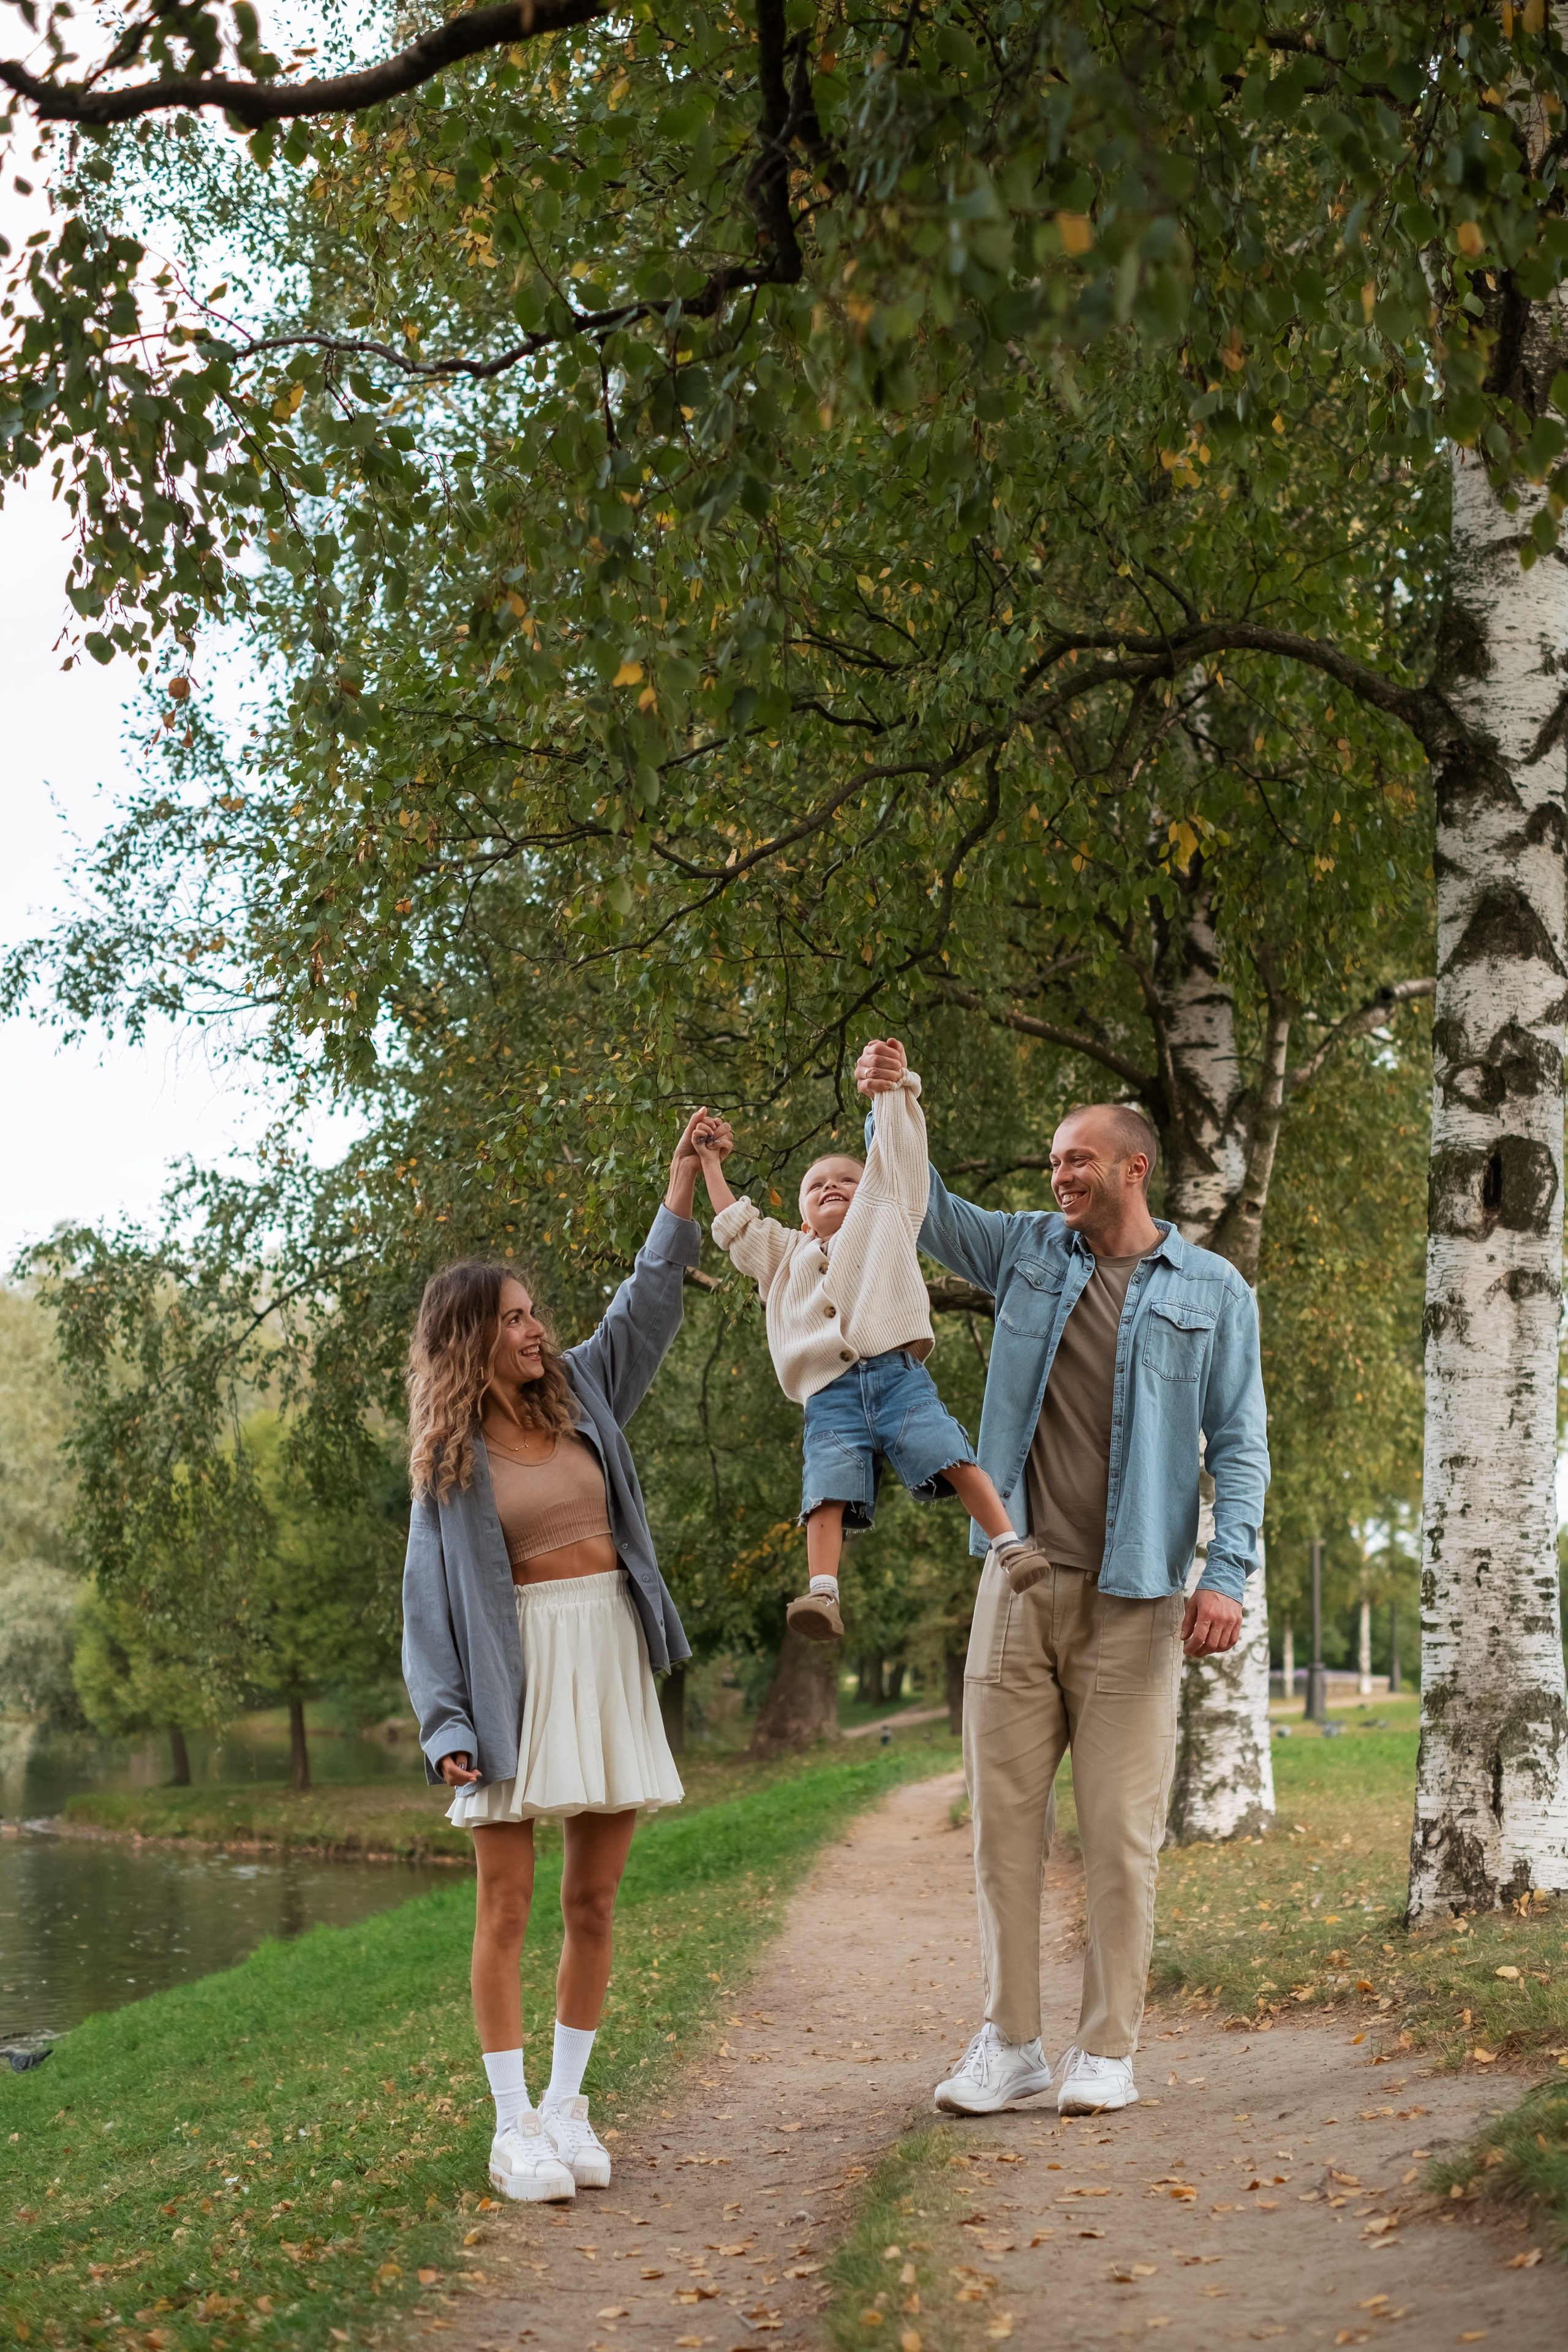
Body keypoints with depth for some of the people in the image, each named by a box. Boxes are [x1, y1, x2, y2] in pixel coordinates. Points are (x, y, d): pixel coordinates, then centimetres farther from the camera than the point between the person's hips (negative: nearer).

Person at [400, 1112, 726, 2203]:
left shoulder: (580, 1393, 11)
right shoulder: (450, 1456, 0)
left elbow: (647, 1301, 14)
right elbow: (432, 1593, -3)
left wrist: (685, 1177, 8)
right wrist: (447, 1721, -13)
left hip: (611, 1659, 4)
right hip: (518, 1671, -4)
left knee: (593, 1902, 6)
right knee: (507, 1910, -4)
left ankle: (567, 2106, 15)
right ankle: (515, 2128, 1)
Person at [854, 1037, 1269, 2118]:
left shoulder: (1212, 1291, 3)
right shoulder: (1030, 1251, 12)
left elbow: (1240, 1444, 0)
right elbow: (926, 1213, 19)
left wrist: (1228, 1574, -11)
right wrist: (890, 1111, 1)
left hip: (1134, 1600, -3)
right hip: (1019, 1583, 3)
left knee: (1122, 1832, -1)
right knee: (1005, 1818, 4)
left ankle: (1109, 2050, 9)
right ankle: (1011, 2042, 13)